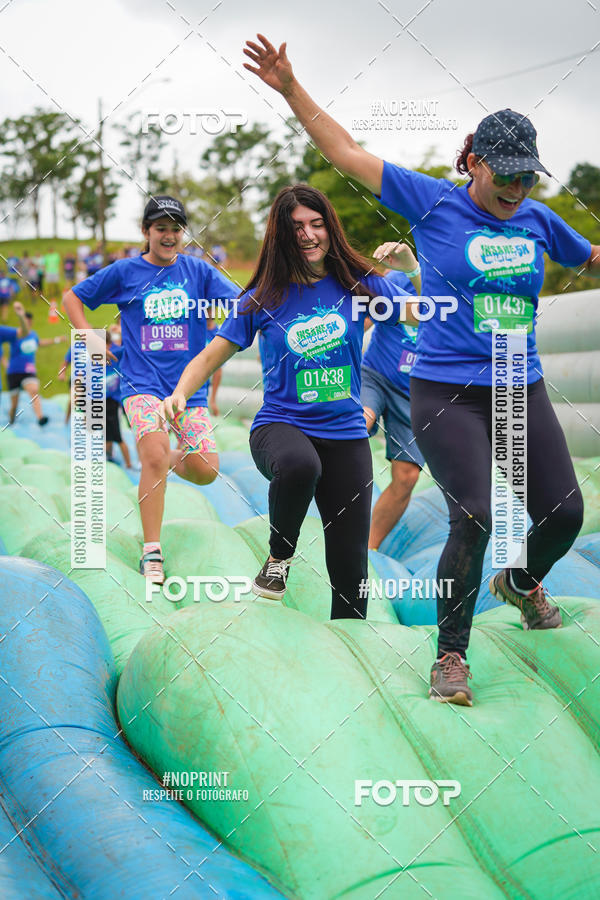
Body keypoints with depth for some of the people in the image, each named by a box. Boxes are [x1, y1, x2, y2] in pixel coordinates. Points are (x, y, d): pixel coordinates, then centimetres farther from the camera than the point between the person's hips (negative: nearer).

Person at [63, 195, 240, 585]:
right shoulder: (125, 271, 5)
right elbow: (72, 297, 14)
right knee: (154, 455, -25)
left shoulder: (197, 270, 7)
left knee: (206, 471, -9)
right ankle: (151, 552, -13)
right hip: (143, 381, -2)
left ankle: (171, 458, 28)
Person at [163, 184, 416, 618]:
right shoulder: (264, 299, 0)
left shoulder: (356, 283, 2)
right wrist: (180, 394, -14)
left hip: (346, 435, 2)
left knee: (351, 565, 1)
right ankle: (280, 555, -11)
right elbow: (210, 357, 5)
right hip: (281, 424, -2)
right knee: (299, 465, -39)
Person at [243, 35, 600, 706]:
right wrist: (291, 90, -7)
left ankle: (520, 582, 38)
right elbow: (347, 154, -2)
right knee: (474, 518, -19)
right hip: (446, 393, -5)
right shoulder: (433, 203, -2)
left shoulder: (537, 220, 9)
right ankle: (450, 655, -1)